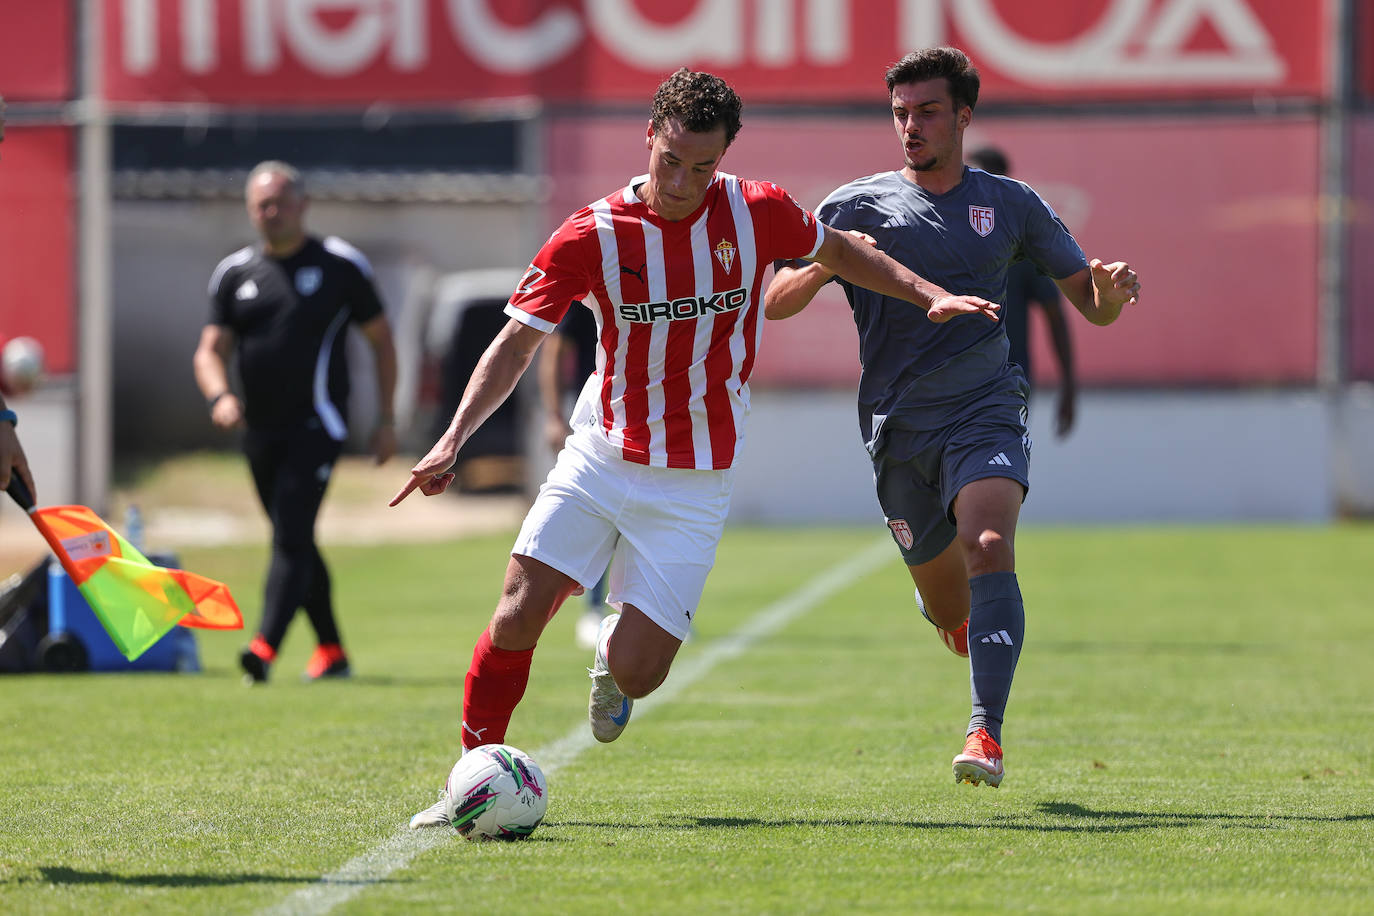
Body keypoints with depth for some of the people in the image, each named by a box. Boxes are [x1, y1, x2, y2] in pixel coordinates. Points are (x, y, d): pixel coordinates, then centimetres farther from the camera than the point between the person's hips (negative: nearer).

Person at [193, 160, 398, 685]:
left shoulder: (341, 265, 1)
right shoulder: (234, 274, 10)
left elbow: (381, 340, 6)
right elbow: (210, 350, 6)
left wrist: (386, 420, 1)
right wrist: (219, 396, -16)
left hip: (316, 426, -5)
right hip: (260, 433, 5)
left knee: (291, 537, -18)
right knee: (296, 544, 12)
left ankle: (264, 650, -30)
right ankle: (331, 653, 24)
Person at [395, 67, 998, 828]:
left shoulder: (756, 213, -7)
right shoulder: (591, 236, -11)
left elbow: (840, 252, 13)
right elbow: (516, 344, -13)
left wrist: (928, 295, 2)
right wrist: (454, 440, -25)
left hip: (693, 486, 0)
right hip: (599, 457, 0)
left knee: (635, 673, -8)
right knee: (518, 616, -14)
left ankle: (614, 659, 30)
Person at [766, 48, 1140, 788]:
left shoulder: (1010, 206, 7)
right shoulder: (859, 206, 4)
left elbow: (1091, 305, 11)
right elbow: (775, 302, -1)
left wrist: (1110, 290, -13)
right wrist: (827, 264, -21)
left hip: (985, 410, -1)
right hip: (898, 428, 2)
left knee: (989, 547, -28)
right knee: (948, 608, 10)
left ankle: (986, 733, -33)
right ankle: (983, 631, 48)